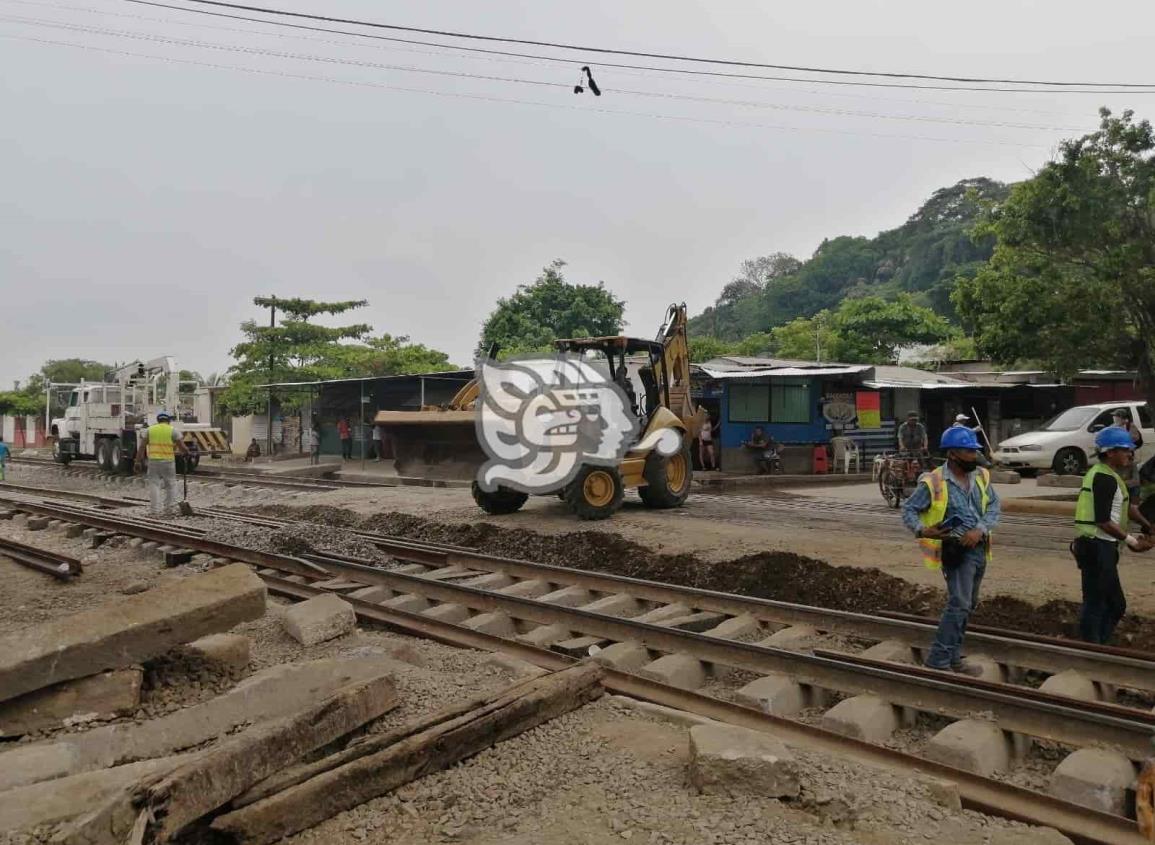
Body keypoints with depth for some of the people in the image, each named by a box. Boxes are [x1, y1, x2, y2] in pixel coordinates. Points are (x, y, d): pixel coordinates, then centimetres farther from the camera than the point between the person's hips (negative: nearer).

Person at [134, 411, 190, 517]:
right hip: (168, 462, -1)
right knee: (170, 485, 11)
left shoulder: (149, 430, 6)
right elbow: (182, 447, -2)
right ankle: (169, 509, 11)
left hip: (153, 461, 2)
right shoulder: (172, 430, -1)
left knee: (154, 485, 4)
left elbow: (142, 447, 0)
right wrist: (186, 451, 19)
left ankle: (155, 510, 0)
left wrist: (138, 462, 1)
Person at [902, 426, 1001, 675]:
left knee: (968, 604, 15)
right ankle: (938, 660, -8)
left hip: (978, 547, 7)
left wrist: (980, 529, -15)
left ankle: (952, 656, 27)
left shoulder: (981, 477, 3)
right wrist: (921, 529, -26)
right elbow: (908, 509, -7)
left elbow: (993, 505, 3)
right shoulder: (933, 483, -13)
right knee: (959, 604, -14)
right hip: (955, 549, -7)